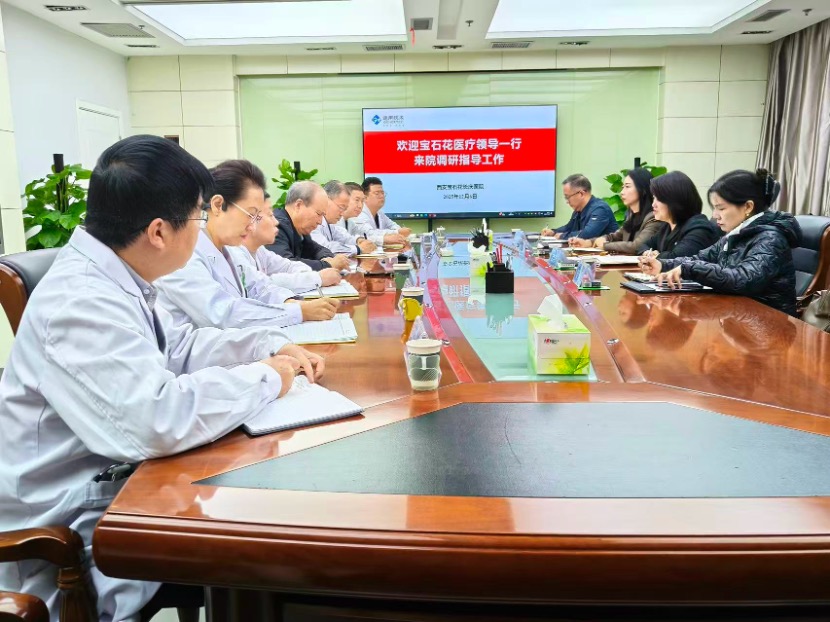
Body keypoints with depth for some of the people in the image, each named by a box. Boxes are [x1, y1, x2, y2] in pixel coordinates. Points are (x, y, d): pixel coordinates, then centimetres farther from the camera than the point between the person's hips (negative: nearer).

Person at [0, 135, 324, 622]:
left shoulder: (108, 280, 3)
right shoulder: (80, 301, -27)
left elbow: (180, 347, 16)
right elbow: (157, 419, -38)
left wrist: (273, 346, 3)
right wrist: (266, 377, -22)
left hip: (117, 486, 8)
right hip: (71, 543, -8)